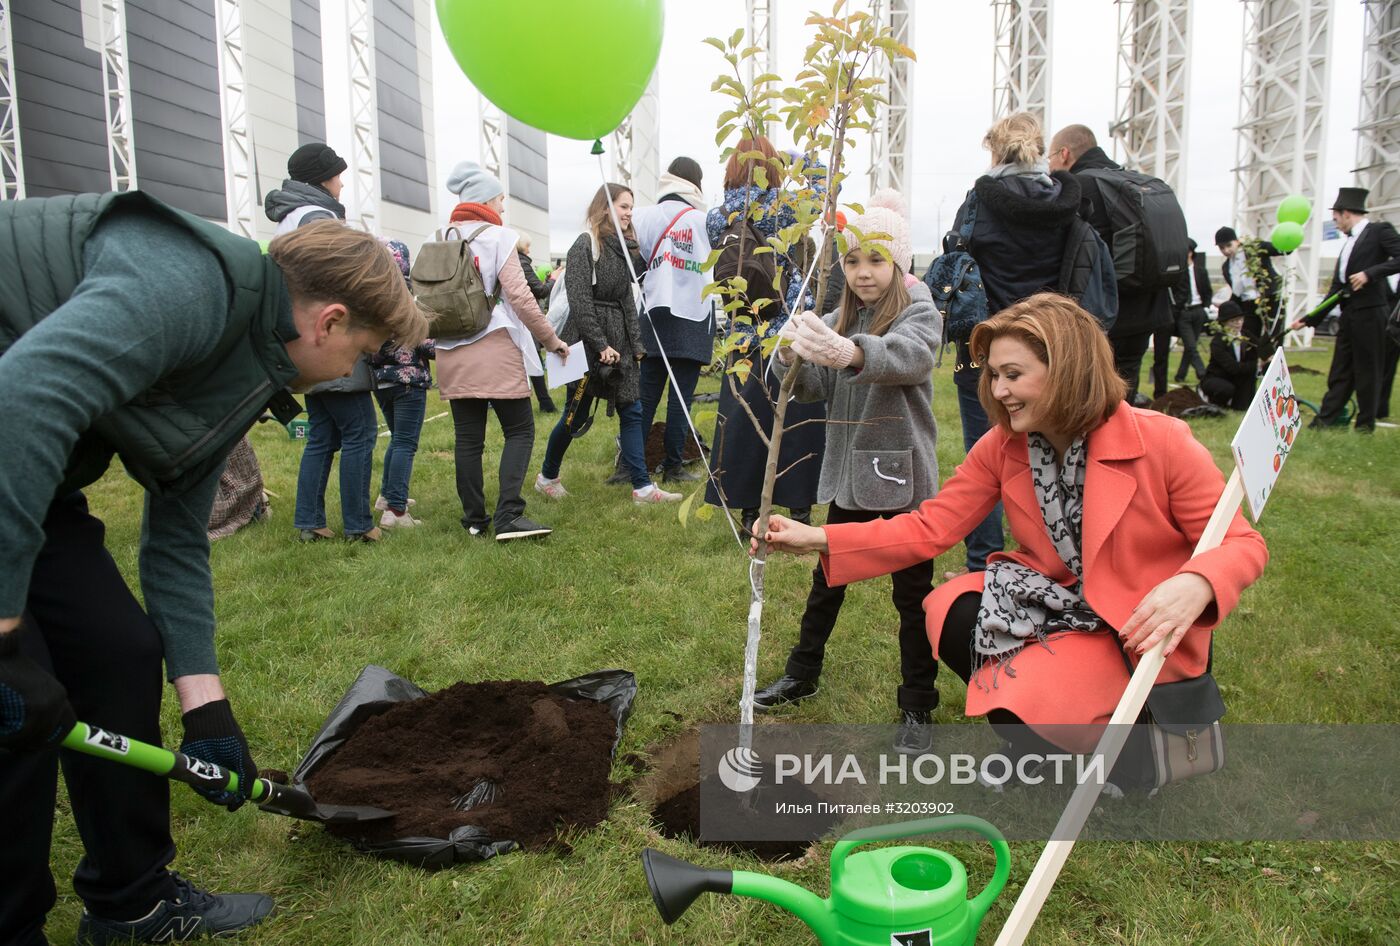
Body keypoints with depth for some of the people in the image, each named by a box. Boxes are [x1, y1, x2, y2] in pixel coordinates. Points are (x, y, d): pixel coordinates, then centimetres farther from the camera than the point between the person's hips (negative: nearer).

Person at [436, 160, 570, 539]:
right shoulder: (497, 237, -4)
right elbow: (519, 297, -10)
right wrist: (552, 341, -3)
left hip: (452, 353, 6)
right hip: (495, 350, -6)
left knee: (467, 436, 9)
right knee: (520, 430, 0)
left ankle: (474, 518, 14)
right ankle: (508, 516, -11)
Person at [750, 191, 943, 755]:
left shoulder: (919, 312, -8)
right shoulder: (838, 322, 10)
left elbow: (909, 356, -32)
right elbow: (814, 388, -1)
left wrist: (850, 353, -53)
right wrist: (792, 356, -24)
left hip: (903, 474, -5)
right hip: (847, 473, 6)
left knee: (912, 592, 4)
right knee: (828, 578, 18)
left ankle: (917, 709, 17)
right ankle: (801, 675, 35)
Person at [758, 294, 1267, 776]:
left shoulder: (1162, 442, -18)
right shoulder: (1002, 446, -6)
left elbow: (1241, 542, -11)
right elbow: (929, 527, -8)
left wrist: (1195, 585, -36)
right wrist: (817, 538, -19)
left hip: (1142, 629, -4)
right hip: (1054, 601, 5)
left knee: (1024, 701, -25)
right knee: (949, 615, -21)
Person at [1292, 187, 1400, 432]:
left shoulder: (1380, 230, -2)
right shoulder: (1348, 244, 19)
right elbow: (1335, 290, 18)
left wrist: (1370, 273, -21)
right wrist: (1310, 319, 15)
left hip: (1370, 312, -7)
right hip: (1349, 315, 7)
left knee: (1367, 370, 1)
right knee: (1340, 371, 9)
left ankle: (1366, 424, 9)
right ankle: (1325, 420, 11)